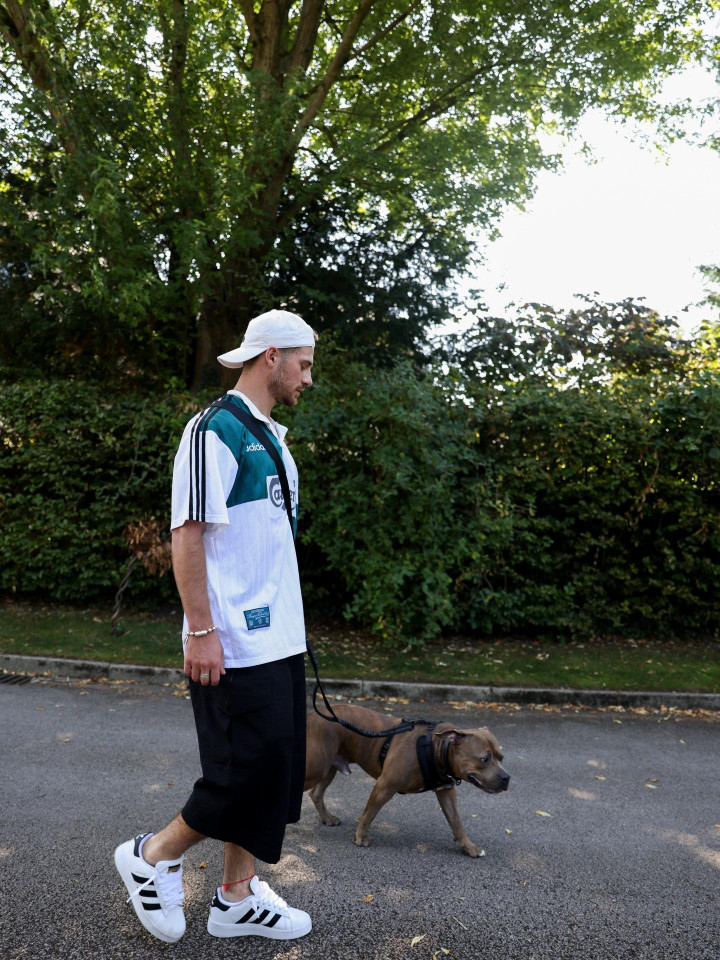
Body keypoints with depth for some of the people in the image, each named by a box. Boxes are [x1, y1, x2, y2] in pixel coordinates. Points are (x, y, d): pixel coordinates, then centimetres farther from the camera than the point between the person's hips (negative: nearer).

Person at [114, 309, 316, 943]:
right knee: (248, 768, -3)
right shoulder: (214, 431, -13)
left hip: (280, 639, 9)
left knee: (276, 771, 13)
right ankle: (154, 856, 21)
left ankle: (237, 897, 29)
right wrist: (201, 631, -19)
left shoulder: (272, 437, 16)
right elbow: (188, 535, -17)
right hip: (236, 647, -9)